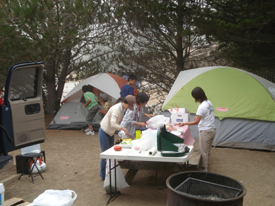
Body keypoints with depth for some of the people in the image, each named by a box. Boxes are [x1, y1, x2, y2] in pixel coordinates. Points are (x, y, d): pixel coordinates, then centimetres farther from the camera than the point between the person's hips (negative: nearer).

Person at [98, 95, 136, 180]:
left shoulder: (123, 108, 0)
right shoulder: (116, 109, -30)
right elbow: (113, 124, -39)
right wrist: (123, 128, -32)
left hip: (110, 133, 9)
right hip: (104, 132, -9)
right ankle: (103, 176, 10)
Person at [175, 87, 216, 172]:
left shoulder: (202, 107, -22)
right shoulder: (209, 103, 6)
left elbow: (196, 122, -21)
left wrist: (184, 123, -16)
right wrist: (199, 117, 20)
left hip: (205, 131, -9)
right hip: (212, 129, 9)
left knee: (204, 151, 2)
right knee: (208, 150, 21)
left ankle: (204, 169, 10)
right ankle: (206, 164, 33)